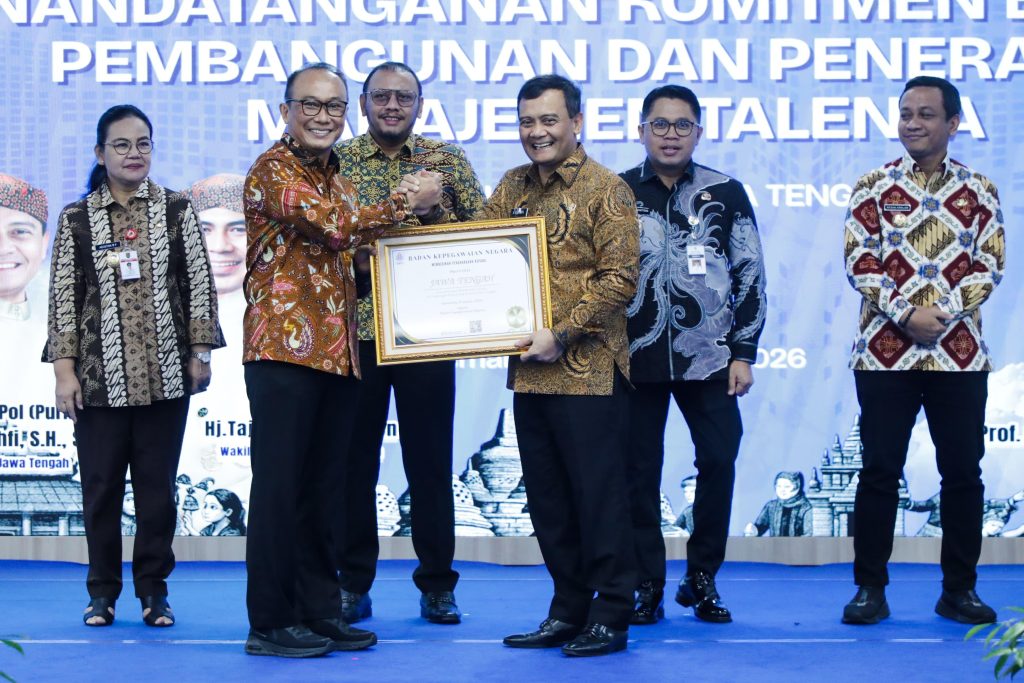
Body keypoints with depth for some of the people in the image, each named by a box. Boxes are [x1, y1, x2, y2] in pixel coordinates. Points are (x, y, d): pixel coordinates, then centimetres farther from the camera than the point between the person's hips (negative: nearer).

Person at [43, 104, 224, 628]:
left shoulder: (176, 210, 7)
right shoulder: (76, 219, 6)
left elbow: (199, 282, 5)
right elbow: (64, 297, 3)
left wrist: (200, 352, -1)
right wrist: (64, 370, -3)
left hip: (166, 371, 0)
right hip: (100, 374, 0)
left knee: (157, 483, 3)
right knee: (101, 485, 3)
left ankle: (153, 589, 13)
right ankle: (103, 591, 15)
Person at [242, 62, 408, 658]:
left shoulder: (336, 178, 20)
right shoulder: (273, 171, -7)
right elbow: (332, 226, -20)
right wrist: (403, 202, -8)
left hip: (337, 351, 8)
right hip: (284, 347, -8)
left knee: (323, 490, 11)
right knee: (280, 488, -3)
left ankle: (320, 611, 18)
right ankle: (271, 624, 3)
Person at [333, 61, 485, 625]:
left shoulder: (445, 160, 7)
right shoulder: (337, 161, 5)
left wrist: (433, 208, -13)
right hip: (354, 330, 0)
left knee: (430, 460, 5)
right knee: (354, 459, 6)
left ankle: (437, 584, 16)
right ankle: (353, 583, 17)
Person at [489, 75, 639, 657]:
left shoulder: (605, 188, -5)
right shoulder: (513, 188, 13)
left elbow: (619, 278, -11)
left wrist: (562, 334, -16)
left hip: (587, 368, -6)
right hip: (529, 369, 6)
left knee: (598, 494, -1)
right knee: (548, 499, 12)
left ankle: (610, 617, 8)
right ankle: (568, 611, 22)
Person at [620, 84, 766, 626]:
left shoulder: (726, 193, 4)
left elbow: (750, 275, 6)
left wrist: (743, 352, 1)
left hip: (708, 357, 0)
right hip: (636, 358, 0)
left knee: (719, 463, -2)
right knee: (639, 473, 3)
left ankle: (702, 578, 14)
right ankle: (646, 586, 13)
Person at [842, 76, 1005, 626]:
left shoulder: (978, 191, 6)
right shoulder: (873, 187, 3)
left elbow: (989, 265, 0)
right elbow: (859, 264, -4)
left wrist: (944, 313, -14)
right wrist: (906, 315, -16)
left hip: (960, 354, 1)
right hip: (885, 353, -1)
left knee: (962, 472, 5)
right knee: (879, 471, 2)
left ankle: (959, 589, 16)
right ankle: (870, 587, 11)